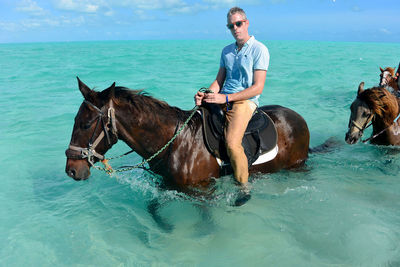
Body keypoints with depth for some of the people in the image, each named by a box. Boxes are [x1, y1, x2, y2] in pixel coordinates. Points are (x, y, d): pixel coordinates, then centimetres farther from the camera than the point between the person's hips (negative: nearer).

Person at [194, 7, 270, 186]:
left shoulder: (259, 50, -3)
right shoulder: (226, 51, 17)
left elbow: (258, 88, -11)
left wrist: (226, 98, -18)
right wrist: (206, 95, -6)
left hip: (245, 101, -6)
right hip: (223, 100, 7)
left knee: (232, 142, -28)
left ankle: (243, 187, -9)